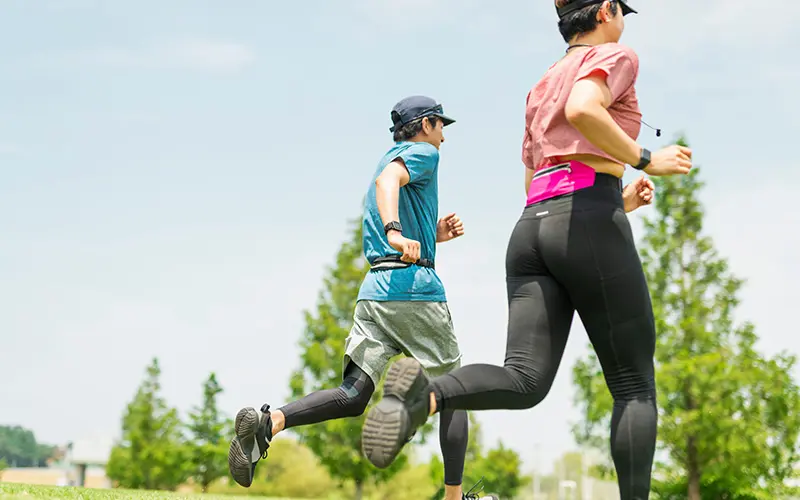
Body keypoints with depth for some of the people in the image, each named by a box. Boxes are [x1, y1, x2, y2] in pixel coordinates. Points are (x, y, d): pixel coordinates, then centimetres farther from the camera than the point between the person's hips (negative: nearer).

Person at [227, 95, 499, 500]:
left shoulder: (388, 159, 29)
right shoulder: (423, 153, 3)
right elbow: (388, 180, -22)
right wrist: (396, 231, -37)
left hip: (373, 289, 7)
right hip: (414, 286, -7)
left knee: (352, 397, -6)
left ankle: (269, 422, -29)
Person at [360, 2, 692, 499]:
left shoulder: (542, 86, 30)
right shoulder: (615, 56, 7)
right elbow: (582, 111, -16)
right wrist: (644, 160, -6)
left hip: (531, 228, 6)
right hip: (589, 222, -6)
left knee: (525, 380, -9)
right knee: (635, 386, 3)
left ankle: (426, 394, -37)